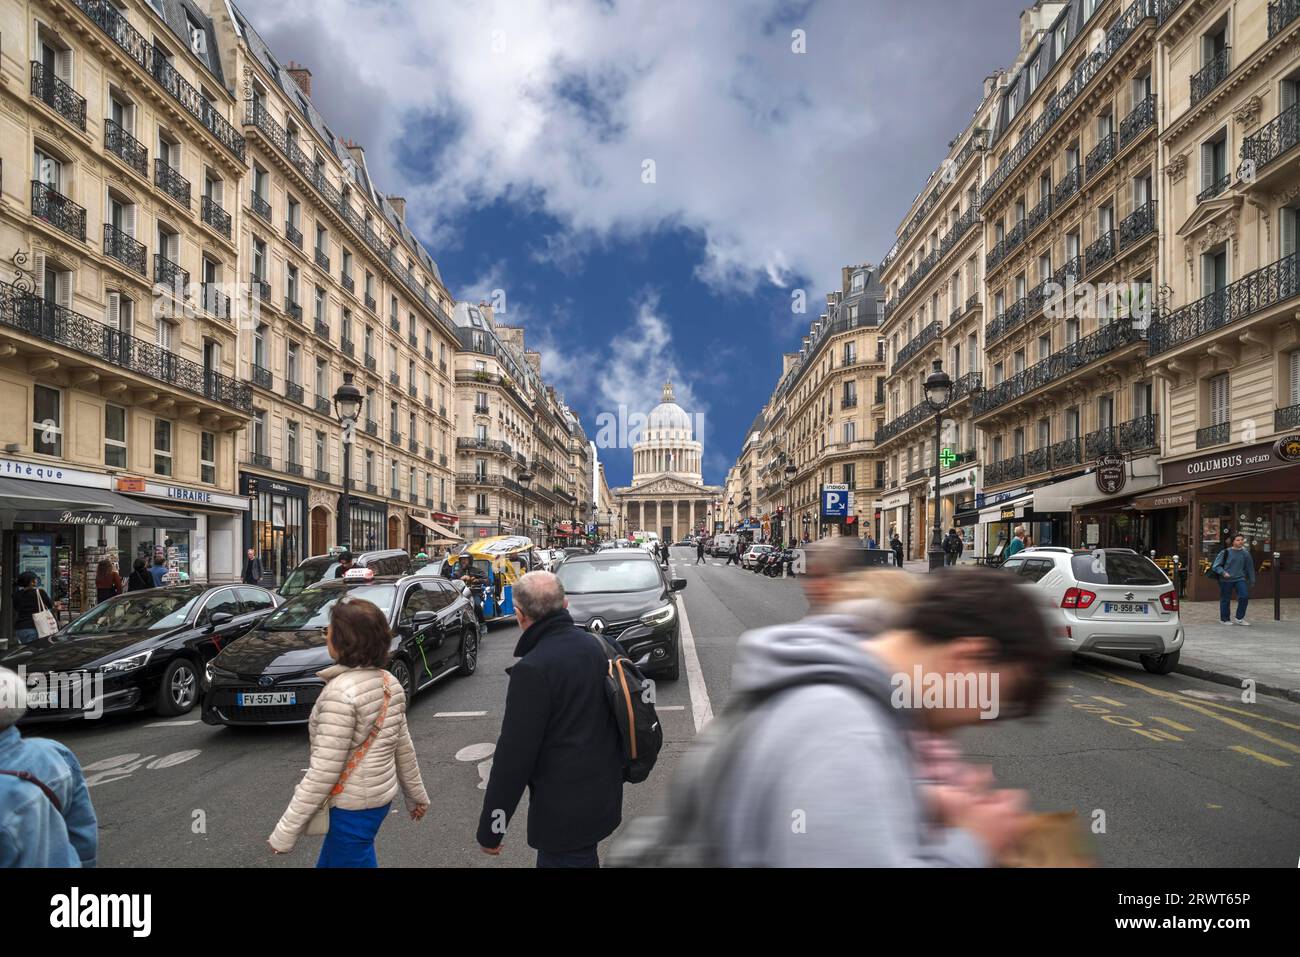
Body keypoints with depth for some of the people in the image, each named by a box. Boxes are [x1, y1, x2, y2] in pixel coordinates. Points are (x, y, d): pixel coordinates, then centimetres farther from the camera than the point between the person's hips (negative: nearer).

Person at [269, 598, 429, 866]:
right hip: (380, 795, 8)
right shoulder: (388, 682, 1)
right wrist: (416, 795, 20)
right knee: (329, 862, 23)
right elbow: (404, 748, 9)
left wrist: (286, 831, -17)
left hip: (353, 807, -8)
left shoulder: (341, 691, -24)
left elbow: (324, 771, -23)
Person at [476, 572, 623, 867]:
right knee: (583, 857, 25)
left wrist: (489, 829, -12)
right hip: (603, 795, 8)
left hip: (564, 811, -8)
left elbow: (514, 754, -21)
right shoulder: (596, 645, 1)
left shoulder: (533, 669, -23)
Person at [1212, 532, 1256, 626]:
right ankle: (1225, 619, 17)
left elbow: (1250, 568, 16)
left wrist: (1252, 581, 18)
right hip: (1226, 580, -3)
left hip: (1240, 579, 3)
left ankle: (1239, 618, 4)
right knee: (1225, 600, 3)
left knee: (1244, 596, -11)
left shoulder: (1245, 554, 7)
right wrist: (1223, 573, -20)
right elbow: (1216, 566, -4)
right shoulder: (1225, 552, -4)